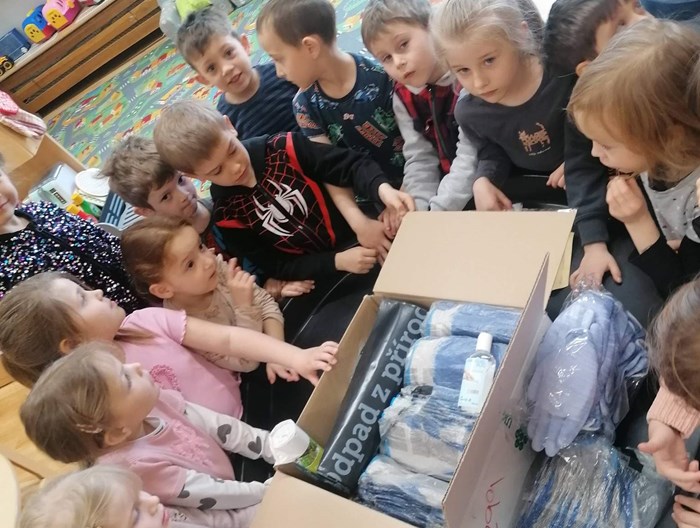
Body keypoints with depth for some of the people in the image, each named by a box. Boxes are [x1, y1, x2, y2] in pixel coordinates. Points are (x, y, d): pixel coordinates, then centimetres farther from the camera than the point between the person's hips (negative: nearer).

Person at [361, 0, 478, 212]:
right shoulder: (403, 98, 1)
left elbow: (472, 157, -22)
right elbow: (420, 159, -2)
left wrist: (438, 211, -25)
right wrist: (420, 210, -18)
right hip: (447, 183, 5)